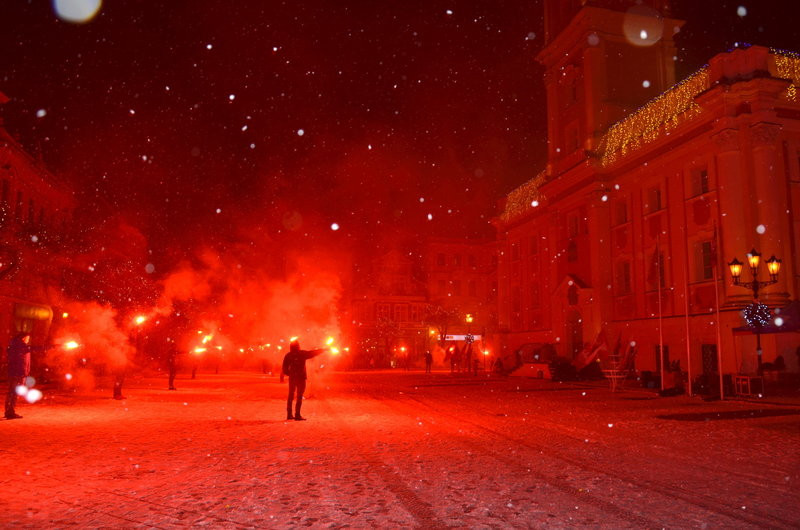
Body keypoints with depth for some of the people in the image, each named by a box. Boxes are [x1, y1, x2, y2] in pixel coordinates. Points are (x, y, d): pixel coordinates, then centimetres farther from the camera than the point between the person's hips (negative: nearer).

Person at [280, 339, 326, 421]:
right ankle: (297, 415, -7)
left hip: (292, 378, 4)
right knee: (299, 396, -3)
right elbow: (313, 353, 2)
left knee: (291, 396, 14)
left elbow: (284, 368, 3)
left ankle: (289, 414, 17)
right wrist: (323, 350, 14)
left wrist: (282, 376, 14)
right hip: (301, 377, -4)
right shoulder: (302, 354, -6)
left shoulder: (288, 355, 3)